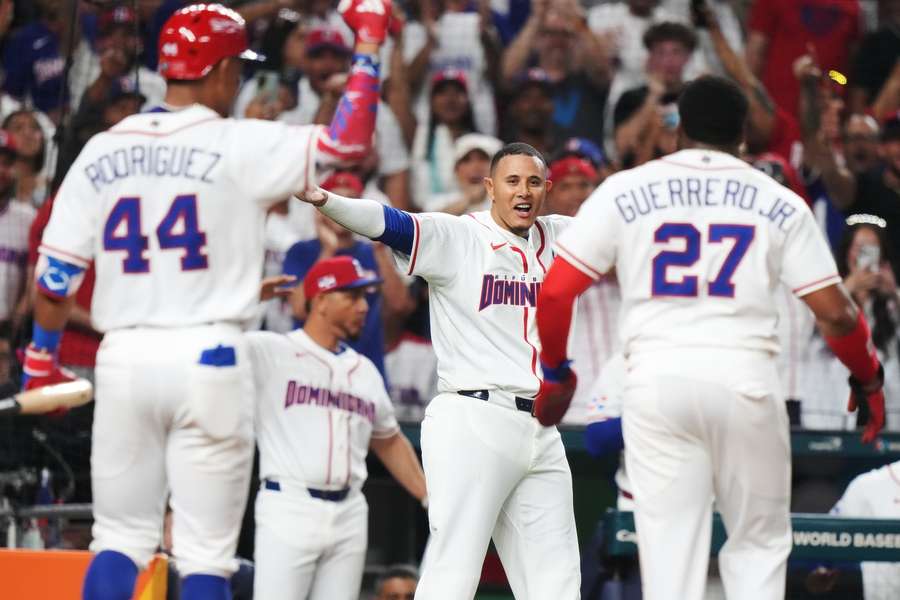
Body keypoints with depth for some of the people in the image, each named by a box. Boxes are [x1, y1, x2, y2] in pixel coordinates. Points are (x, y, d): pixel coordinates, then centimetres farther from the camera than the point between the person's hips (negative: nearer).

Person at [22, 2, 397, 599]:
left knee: (121, 541, 11)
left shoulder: (101, 152, 6)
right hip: (207, 359, -3)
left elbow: (56, 272, 6)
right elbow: (349, 141, -11)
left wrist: (42, 355, 20)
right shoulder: (240, 146, -6)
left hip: (123, 356, 3)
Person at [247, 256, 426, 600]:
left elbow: (389, 442, 27)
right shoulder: (268, 352, -1)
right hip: (288, 508, -6)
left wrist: (430, 498, 21)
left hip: (349, 515, 6)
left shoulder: (365, 371, 18)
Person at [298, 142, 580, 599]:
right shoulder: (454, 236, -4)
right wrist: (325, 200, -36)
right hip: (472, 424, -6)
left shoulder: (559, 239, 13)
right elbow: (387, 224, -19)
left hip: (541, 434, 7)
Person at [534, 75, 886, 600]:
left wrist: (555, 371, 18)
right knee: (759, 542, 13)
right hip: (745, 379, 0)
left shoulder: (624, 191, 8)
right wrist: (869, 378, 19)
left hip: (657, 379, 0)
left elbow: (555, 291, 3)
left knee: (669, 549, 2)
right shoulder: (779, 202, 8)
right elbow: (835, 311, 3)